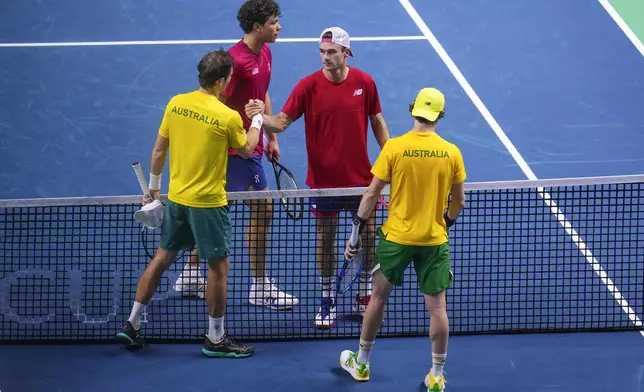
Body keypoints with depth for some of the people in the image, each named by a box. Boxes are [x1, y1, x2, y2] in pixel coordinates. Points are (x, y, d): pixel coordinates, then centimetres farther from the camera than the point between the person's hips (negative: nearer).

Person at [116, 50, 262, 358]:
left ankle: (132, 325, 21)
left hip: (175, 198, 6)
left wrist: (153, 186, 18)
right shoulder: (228, 117, -16)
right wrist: (257, 121, 17)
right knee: (218, 266, 6)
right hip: (208, 203, -6)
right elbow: (246, 150, 2)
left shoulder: (175, 104, -2)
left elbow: (159, 149, 6)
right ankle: (216, 339, 14)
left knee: (162, 257, 16)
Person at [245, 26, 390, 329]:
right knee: (325, 238, 6)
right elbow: (282, 121, -11)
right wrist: (261, 117, -32)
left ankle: (364, 297, 26)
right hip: (323, 178, -1)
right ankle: (327, 301, 19)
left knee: (368, 235, 9)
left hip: (361, 177, 2)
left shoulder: (365, 83, -4)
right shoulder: (308, 86, -10)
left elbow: (378, 123, 6)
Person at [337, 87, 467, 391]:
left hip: (396, 237, 0)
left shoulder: (394, 148, -9)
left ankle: (361, 364, 30)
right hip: (435, 240, 0)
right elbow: (458, 202, 4)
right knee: (437, 307, 8)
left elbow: (371, 194, -6)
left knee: (379, 297, 17)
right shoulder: (452, 153, -5)